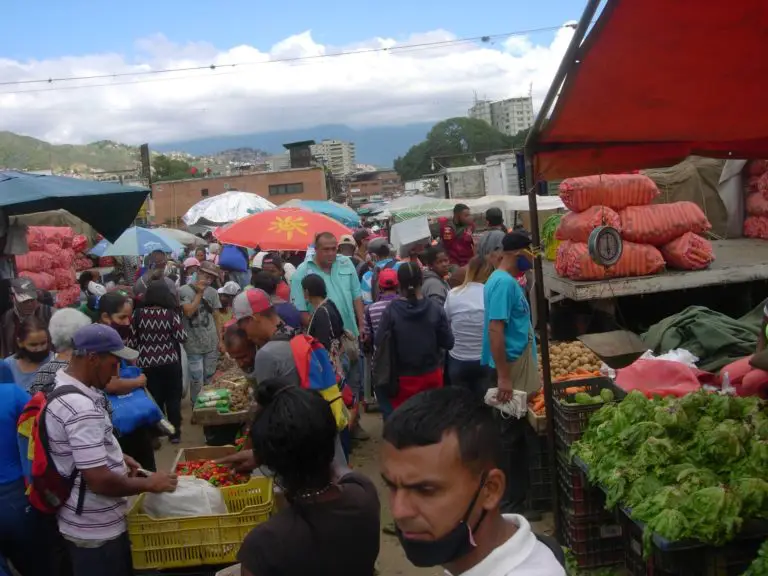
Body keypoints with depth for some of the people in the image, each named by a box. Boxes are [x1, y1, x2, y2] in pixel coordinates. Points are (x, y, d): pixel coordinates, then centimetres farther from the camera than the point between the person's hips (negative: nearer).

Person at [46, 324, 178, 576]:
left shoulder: (62, 386, 3)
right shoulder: (81, 408, -29)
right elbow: (100, 480, -30)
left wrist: (115, 456, 9)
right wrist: (148, 483, -16)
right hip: (96, 530, -10)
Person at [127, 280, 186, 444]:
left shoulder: (138, 313, -6)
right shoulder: (171, 313, -10)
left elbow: (132, 341, -2)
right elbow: (182, 338, -7)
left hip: (146, 364, 1)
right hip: (170, 363, -1)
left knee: (153, 399, 12)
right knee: (173, 397, 14)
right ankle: (175, 432, 19)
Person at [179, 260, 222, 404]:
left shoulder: (213, 292, 5)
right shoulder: (184, 290, -6)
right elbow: (189, 312, -17)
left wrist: (220, 340, 7)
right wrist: (199, 293, -15)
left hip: (211, 343, 4)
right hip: (194, 345, -4)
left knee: (209, 379, 13)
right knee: (197, 381, -3)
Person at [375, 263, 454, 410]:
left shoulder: (391, 311, -14)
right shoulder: (436, 309, -9)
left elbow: (379, 343, -8)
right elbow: (448, 343, -4)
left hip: (403, 378, -1)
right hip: (432, 376, 2)